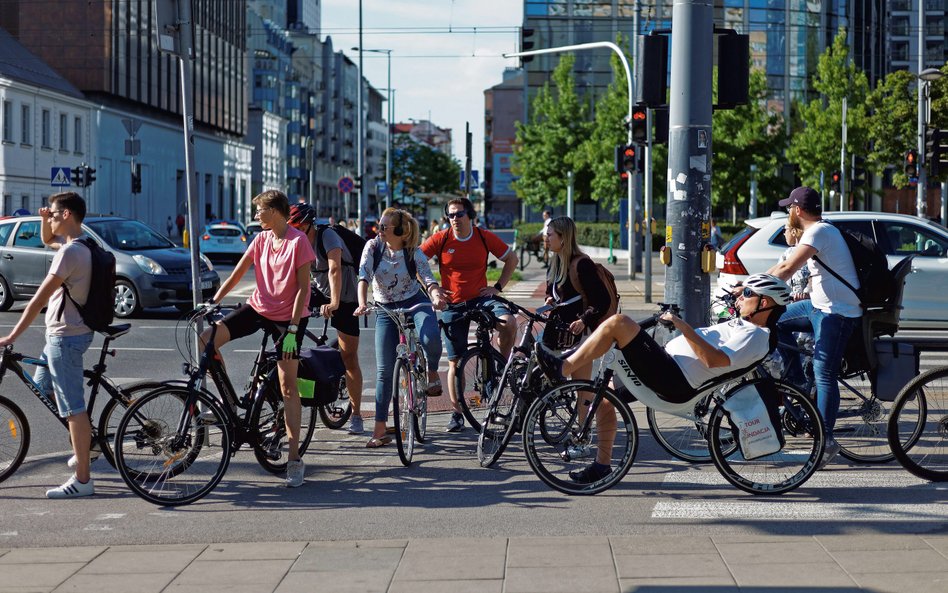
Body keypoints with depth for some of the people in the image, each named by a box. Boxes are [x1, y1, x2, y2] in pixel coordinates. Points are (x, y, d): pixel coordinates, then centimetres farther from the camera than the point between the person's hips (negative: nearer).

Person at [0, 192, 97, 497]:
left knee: (74, 408, -8)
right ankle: (83, 447, 31)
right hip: (63, 333, 10)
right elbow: (46, 239, 31)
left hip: (65, 336, -10)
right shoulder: (80, 246, 9)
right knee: (43, 386, 25)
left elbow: (39, 300, -21)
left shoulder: (69, 252, -21)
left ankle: (82, 480, -5)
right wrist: (45, 219, 9)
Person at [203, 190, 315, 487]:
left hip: (288, 318, -6)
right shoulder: (261, 239, 5)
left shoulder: (299, 242, -13)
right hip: (258, 308, 6)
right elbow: (236, 275, 8)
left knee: (288, 386, -6)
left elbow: (302, 288, -14)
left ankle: (294, 459, 0)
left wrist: (292, 330, -19)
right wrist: (212, 302, -4)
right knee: (205, 342, -13)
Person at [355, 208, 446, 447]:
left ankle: (432, 372, 1)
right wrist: (362, 303, -37)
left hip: (415, 302, -1)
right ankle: (379, 431, 3)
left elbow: (428, 278, -22)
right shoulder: (373, 246, -9)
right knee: (384, 370, -3)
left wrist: (436, 296, -44)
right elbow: (364, 276, -19)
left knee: (430, 338, -35)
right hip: (386, 310, 2)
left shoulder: (413, 252, -11)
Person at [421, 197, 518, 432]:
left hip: (480, 298, 0)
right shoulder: (440, 239, -5)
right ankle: (457, 413, 15)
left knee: (509, 322, -31)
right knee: (455, 362, 2)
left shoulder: (484, 237, -2)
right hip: (453, 305, 0)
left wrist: (498, 286, 2)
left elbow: (511, 258, 10)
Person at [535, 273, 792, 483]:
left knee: (618, 322, -19)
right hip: (668, 365, 11)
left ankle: (562, 368, -15)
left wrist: (683, 326, -23)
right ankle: (601, 464, 22)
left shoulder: (756, 336, -12)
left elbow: (713, 359, -26)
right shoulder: (743, 325, 19)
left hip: (674, 380, -11)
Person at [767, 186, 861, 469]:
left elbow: (787, 269, -26)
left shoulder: (820, 232, -17)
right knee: (777, 321, 15)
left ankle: (826, 439, -13)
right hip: (821, 305, 10)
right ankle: (798, 385, 15)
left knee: (824, 375, -13)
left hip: (837, 312, -10)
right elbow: (783, 265, 22)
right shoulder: (816, 231, 16)